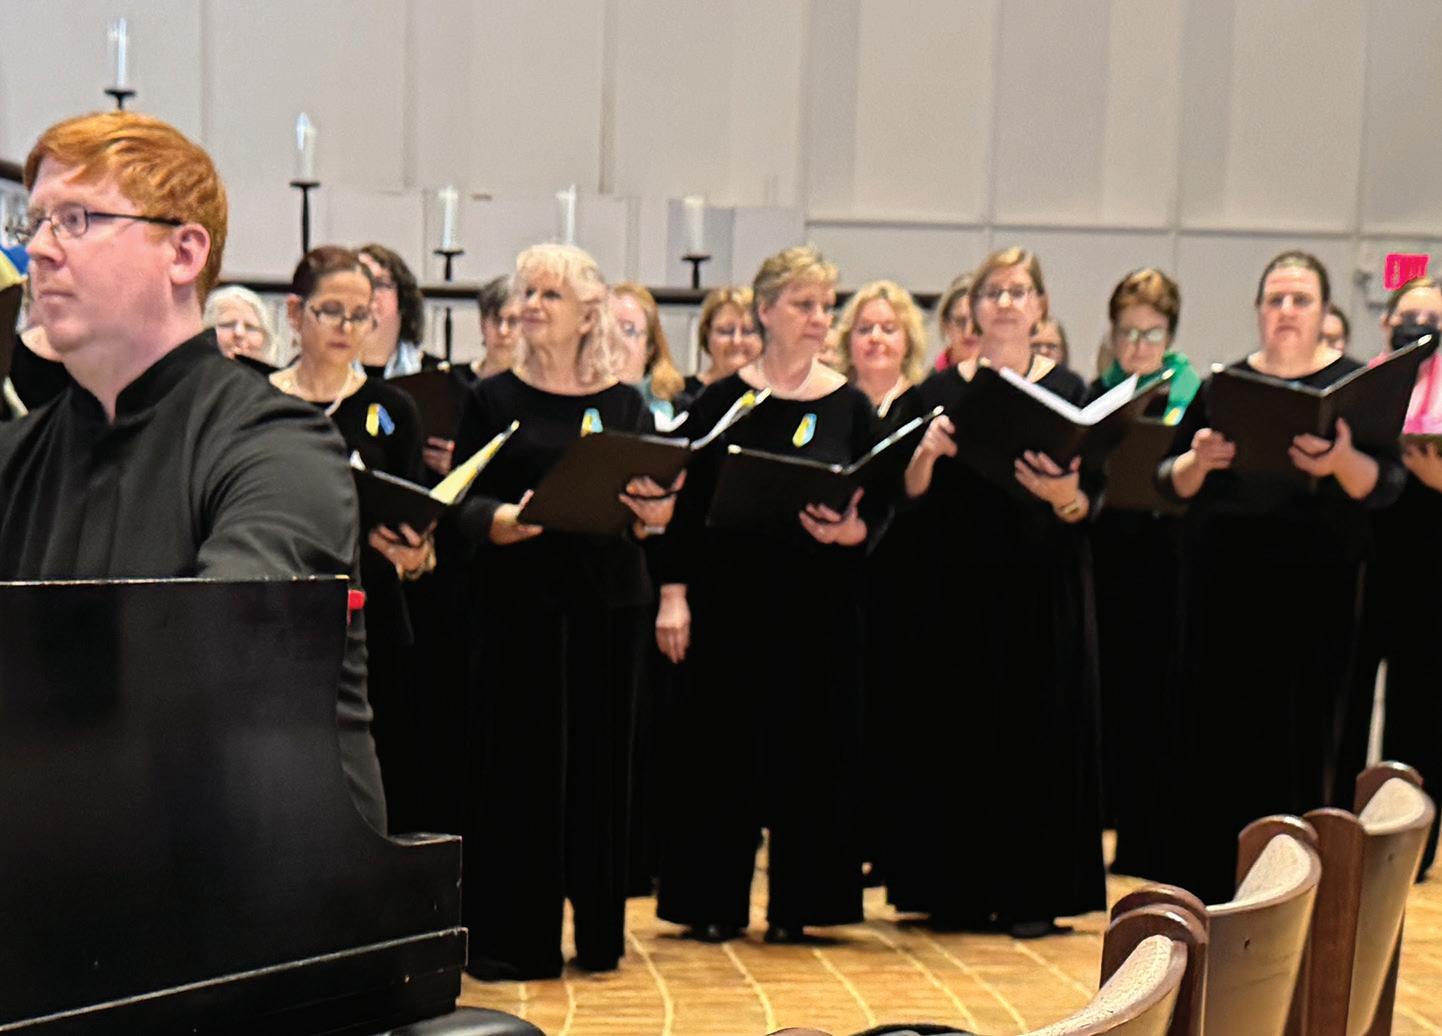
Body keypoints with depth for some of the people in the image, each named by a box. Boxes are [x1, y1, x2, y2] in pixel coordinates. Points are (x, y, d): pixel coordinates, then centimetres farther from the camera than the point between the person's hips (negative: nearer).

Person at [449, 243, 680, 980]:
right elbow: (462, 499, -2)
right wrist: (497, 521, -23)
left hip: (607, 600, 2)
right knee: (517, 757, -2)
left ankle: (597, 931, 17)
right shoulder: (493, 399, 4)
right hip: (518, 597, -2)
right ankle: (512, 938, 6)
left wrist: (656, 513, -16)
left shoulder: (625, 405, 9)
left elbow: (657, 498, 7)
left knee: (601, 755, 6)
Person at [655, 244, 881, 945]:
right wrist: (673, 595, -6)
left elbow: (878, 513, 4)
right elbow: (685, 505, 1)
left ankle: (795, 904, 15)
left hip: (820, 604, 1)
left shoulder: (851, 407, 4)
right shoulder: (721, 402, 0)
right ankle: (712, 904, 14)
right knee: (722, 748, 3)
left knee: (812, 748, 3)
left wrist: (847, 530, -17)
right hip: (732, 598, -1)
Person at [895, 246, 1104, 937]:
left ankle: (1033, 893, 8)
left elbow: (1088, 505, -2)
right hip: (961, 587, 1)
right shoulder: (943, 392, 8)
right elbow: (912, 495, 3)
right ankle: (960, 889, 12)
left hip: (1045, 591, -1)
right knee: (959, 727, 3)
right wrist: (926, 452, -16)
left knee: (1040, 730, 0)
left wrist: (1061, 492, -23)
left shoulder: (1069, 391, 3)